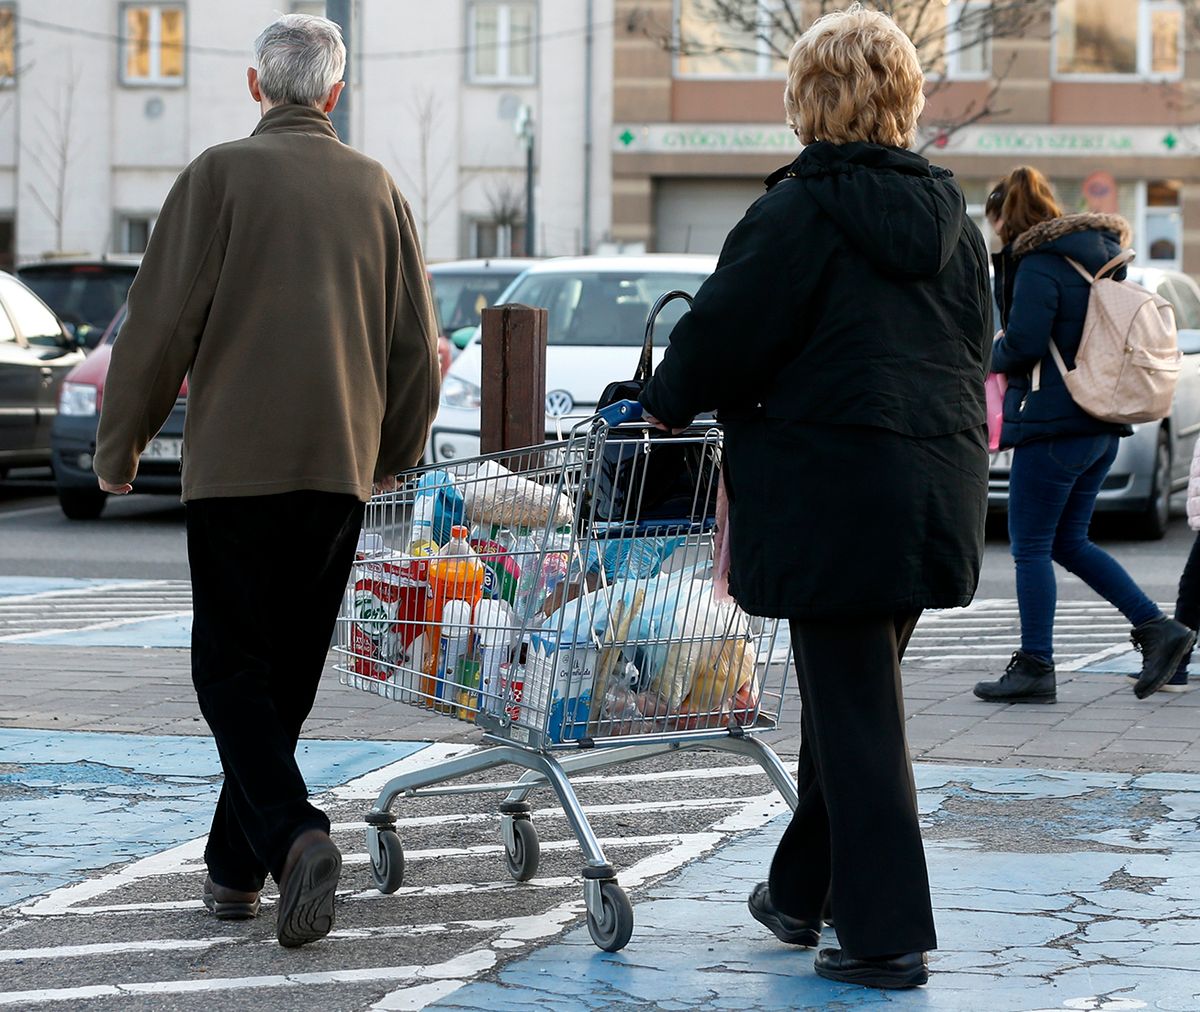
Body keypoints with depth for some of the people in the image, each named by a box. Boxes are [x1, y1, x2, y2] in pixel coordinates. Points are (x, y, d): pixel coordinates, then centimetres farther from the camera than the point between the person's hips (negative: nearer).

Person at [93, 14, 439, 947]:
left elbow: (161, 323, -6)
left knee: (232, 666, -1)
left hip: (236, 461, -4)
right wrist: (395, 450, 28)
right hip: (340, 467, 4)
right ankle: (237, 867, 17)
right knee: (288, 670, 12)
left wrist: (121, 446, 6)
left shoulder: (221, 177, -3)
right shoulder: (375, 188, 9)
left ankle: (293, 834, -22)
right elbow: (416, 343, 13)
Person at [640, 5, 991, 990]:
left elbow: (720, 336, -10)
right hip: (940, 491, 7)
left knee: (855, 710, -2)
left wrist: (664, 400, 9)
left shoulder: (798, 214, -13)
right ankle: (803, 890, 31)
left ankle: (888, 934, 0)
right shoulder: (952, 218, 9)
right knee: (852, 693, 19)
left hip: (834, 495, -7)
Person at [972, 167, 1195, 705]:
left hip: (1055, 422, -9)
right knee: (1069, 542, 16)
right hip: (1102, 423, 9)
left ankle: (1034, 667, 1)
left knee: (1031, 548, -1)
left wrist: (993, 354, 3)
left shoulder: (1039, 262, -13)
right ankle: (1157, 627, 9)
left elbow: (1023, 343, -20)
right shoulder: (1099, 255, 15)